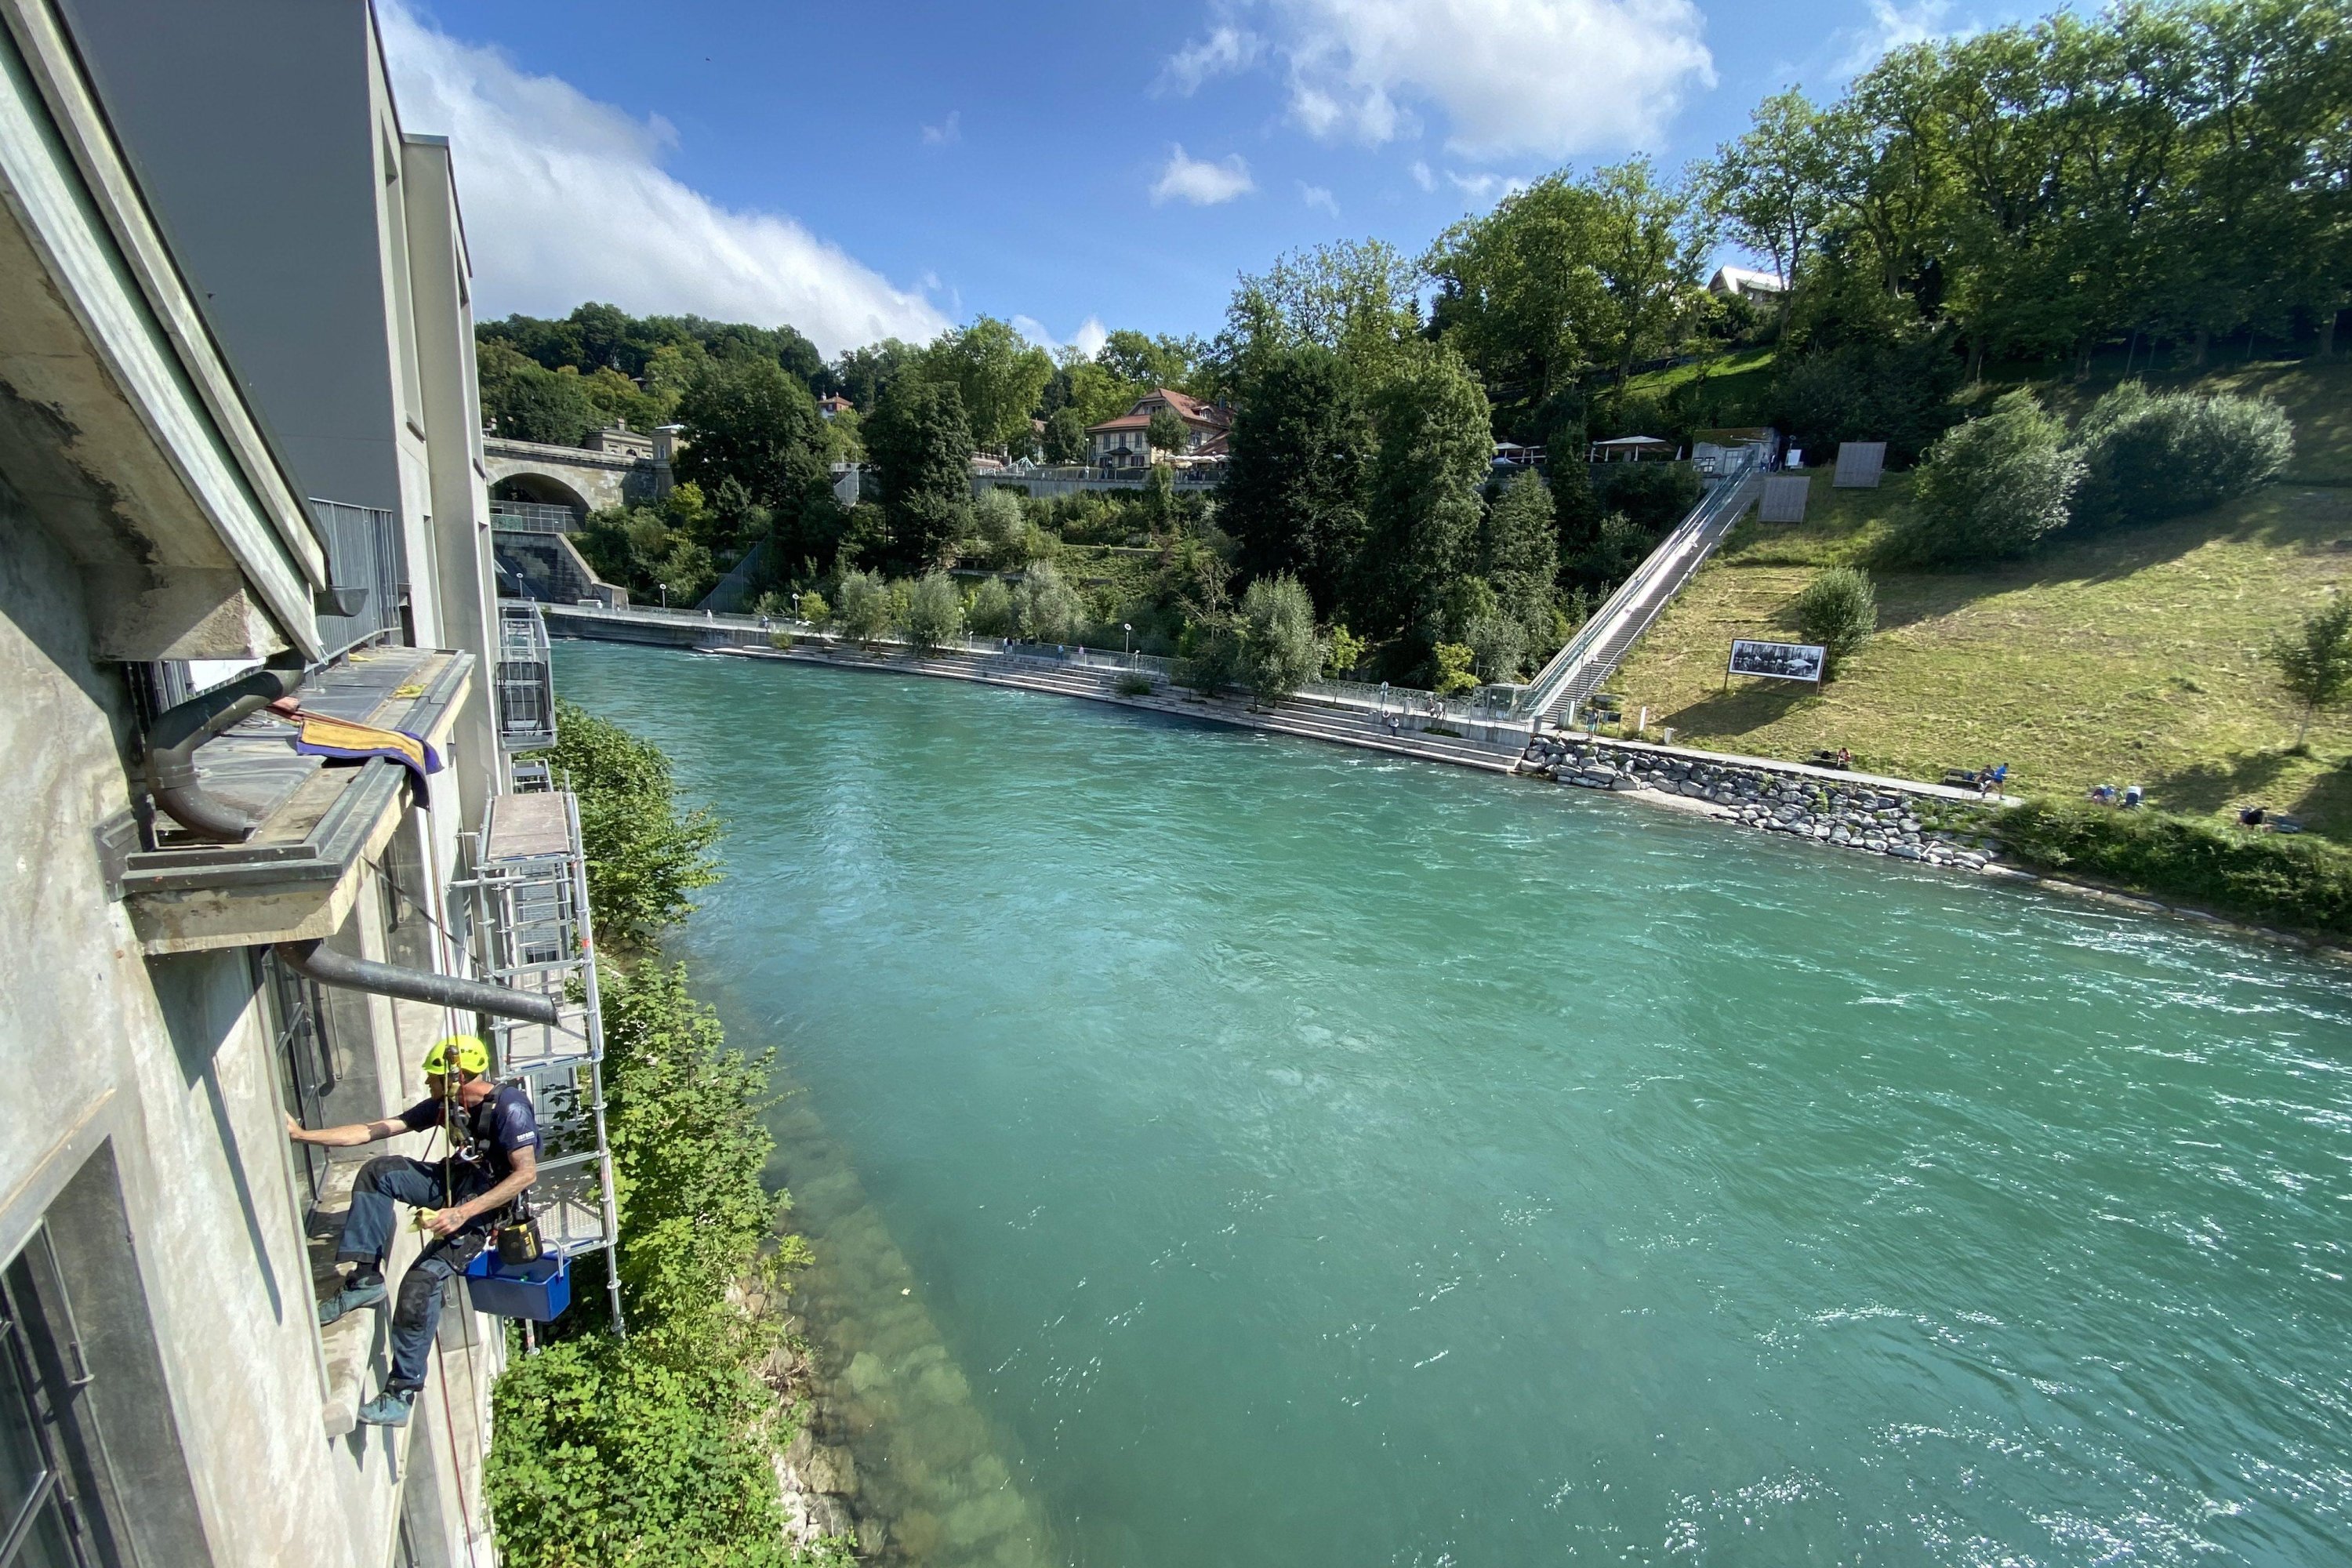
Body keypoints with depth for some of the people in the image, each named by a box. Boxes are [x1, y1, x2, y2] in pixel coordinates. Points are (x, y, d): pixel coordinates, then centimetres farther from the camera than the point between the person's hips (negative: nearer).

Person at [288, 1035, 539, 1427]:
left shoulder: (509, 1105, -24)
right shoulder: (444, 1105, 1)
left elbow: (527, 1173, -26)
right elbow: (374, 1131, 6)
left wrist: (463, 1212, -29)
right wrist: (302, 1135, 1)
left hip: (488, 1201, -8)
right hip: (455, 1182, 8)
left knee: (422, 1279, -20)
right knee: (377, 1171, -7)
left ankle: (402, 1393, -4)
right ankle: (365, 1278, -1)